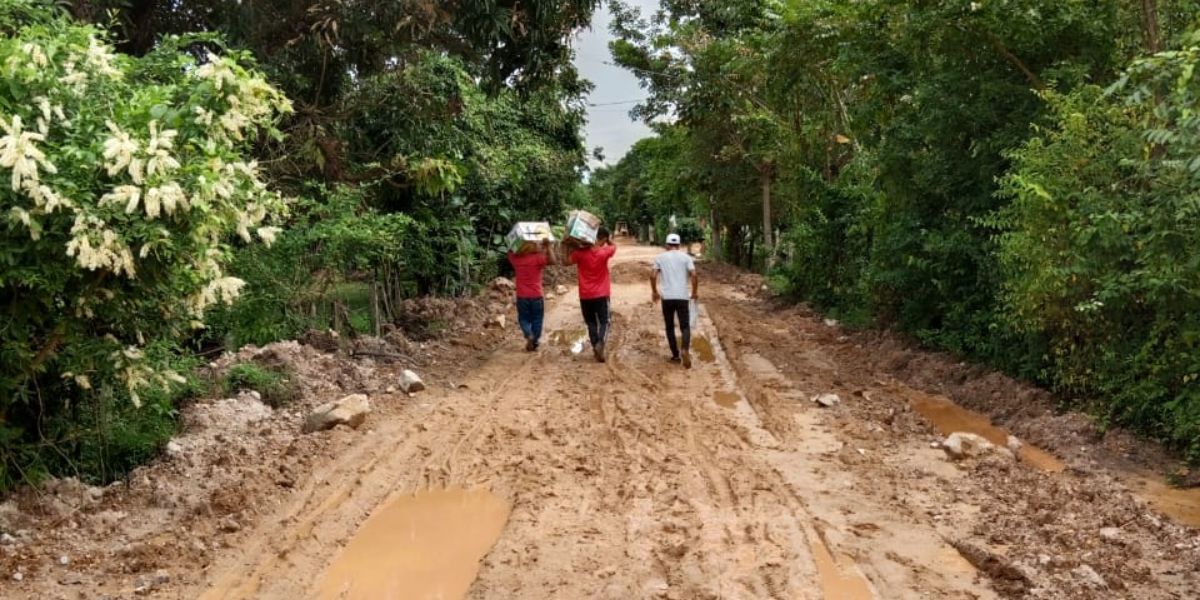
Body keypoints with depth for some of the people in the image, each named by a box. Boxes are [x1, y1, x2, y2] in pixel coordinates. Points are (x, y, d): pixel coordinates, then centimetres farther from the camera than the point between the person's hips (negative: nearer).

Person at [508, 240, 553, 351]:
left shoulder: (516, 258, -1)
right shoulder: (537, 257, -11)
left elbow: (510, 253, 20)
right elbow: (551, 260, -24)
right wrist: (547, 247, -22)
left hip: (522, 296, 2)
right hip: (536, 296, -2)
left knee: (524, 318, 13)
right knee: (536, 320, 10)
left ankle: (529, 335, -13)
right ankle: (534, 343, 12)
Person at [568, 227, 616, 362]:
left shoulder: (581, 252, -9)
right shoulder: (604, 253, -9)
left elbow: (567, 261, 4)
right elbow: (613, 245, 12)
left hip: (585, 295, 1)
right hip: (601, 295, -1)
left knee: (591, 323, 13)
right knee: (604, 322, 5)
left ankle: (595, 346, 9)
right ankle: (600, 343, -19)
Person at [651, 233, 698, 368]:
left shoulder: (660, 258, 6)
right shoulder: (685, 257, 5)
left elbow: (653, 276, -2)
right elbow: (694, 275, -6)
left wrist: (654, 291, 11)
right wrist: (695, 292, 6)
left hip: (666, 297, 0)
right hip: (682, 296, 0)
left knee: (670, 327, 13)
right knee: (685, 326, 4)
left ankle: (675, 355, 14)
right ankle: (685, 350, -21)